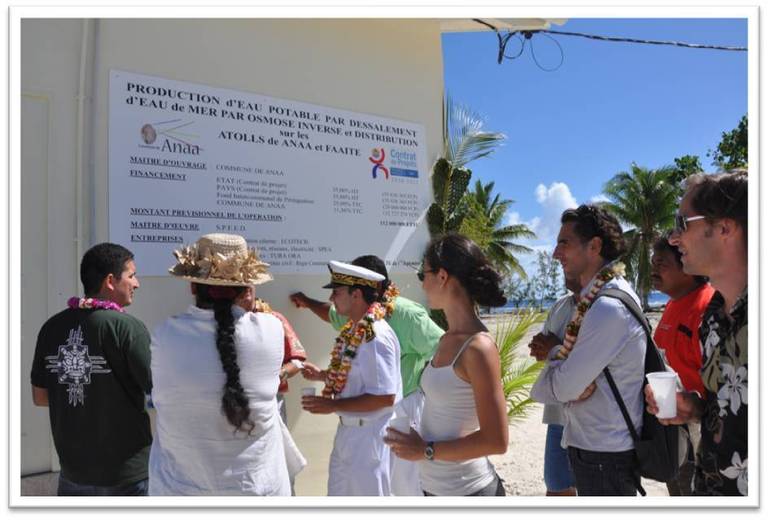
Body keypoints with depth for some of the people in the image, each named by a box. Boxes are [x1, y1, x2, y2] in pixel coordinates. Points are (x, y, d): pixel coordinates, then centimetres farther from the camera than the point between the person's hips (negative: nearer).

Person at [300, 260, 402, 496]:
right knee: (339, 493, 24)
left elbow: (385, 397, -27)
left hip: (370, 435, -9)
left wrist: (333, 406, -24)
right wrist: (322, 375, 6)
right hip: (349, 430, 9)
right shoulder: (354, 331, 2)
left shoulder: (376, 337, -27)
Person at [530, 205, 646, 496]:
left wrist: (553, 355, -2)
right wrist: (557, 354, -12)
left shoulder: (609, 308, -24)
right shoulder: (596, 297, 7)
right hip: (592, 443, 9)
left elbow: (565, 387, -21)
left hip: (603, 454, -9)